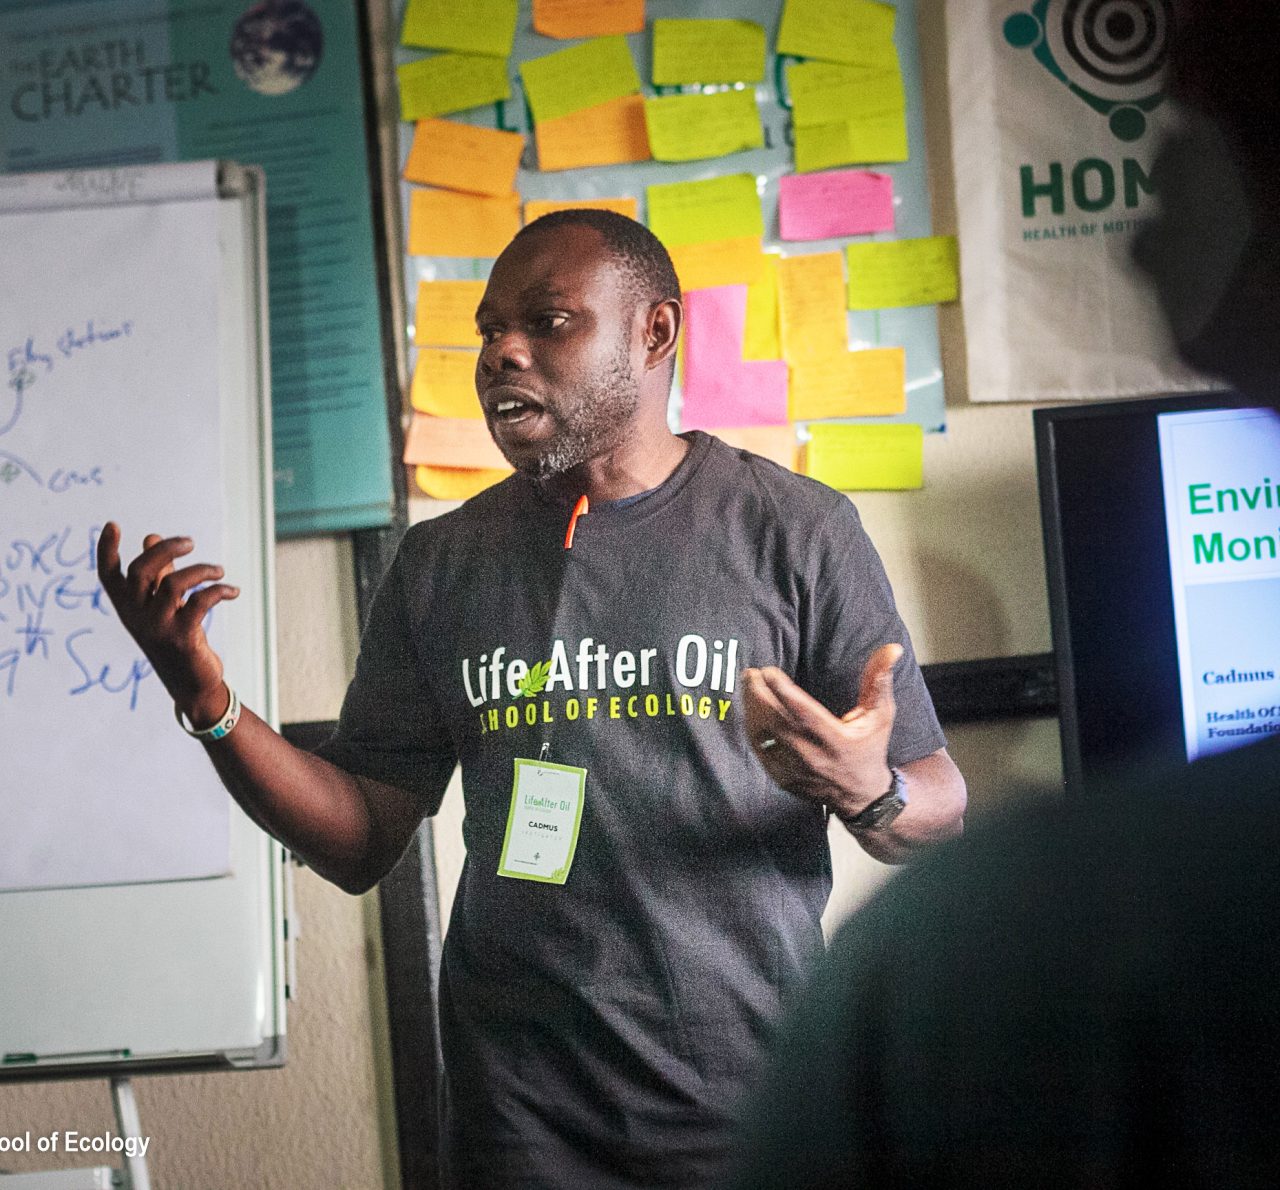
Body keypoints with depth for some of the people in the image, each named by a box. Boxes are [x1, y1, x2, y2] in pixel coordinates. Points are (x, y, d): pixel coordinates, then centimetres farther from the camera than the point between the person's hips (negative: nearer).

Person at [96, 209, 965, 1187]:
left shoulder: (795, 529, -2)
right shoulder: (443, 564, 8)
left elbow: (940, 817, -2)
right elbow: (365, 844, 7)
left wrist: (870, 794, -25)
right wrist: (206, 700, -6)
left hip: (755, 1096, -2)